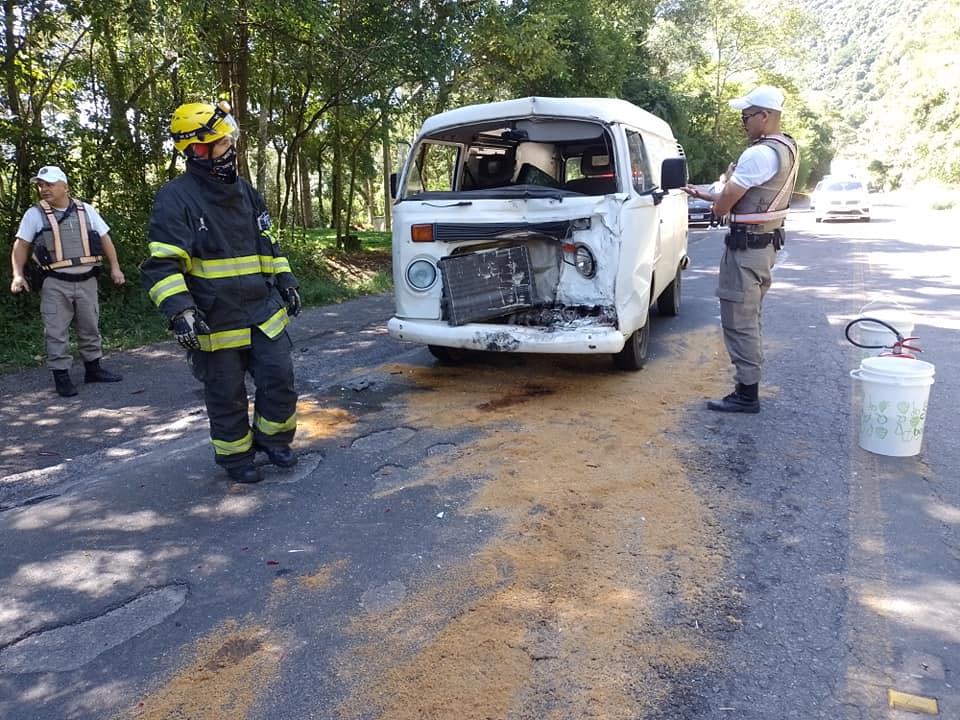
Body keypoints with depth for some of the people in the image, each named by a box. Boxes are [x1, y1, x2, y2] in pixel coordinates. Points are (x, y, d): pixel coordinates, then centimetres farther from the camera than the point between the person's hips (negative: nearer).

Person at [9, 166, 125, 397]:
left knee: (90, 327, 12)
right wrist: (18, 274, -12)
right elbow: (21, 246, 1)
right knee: (56, 332, 0)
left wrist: (115, 267, 2)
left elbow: (105, 238, 10)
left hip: (86, 280, 2)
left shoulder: (86, 210, 7)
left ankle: (93, 369, 25)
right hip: (55, 284, -2)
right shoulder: (35, 214, 1)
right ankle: (61, 377, 7)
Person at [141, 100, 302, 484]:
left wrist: (285, 281, 16)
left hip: (264, 312, 5)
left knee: (279, 380, 5)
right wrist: (180, 309, -26)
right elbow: (162, 263, -16)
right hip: (215, 321, -5)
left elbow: (267, 243, 20)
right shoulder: (176, 198, -11)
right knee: (227, 396, 7)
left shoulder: (245, 190, 10)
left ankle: (273, 438, 29)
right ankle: (236, 456, 26)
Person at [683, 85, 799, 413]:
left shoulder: (759, 154, -21)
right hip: (767, 241, 10)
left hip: (747, 246, -10)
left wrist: (715, 205, 6)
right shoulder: (787, 148, 12)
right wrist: (703, 193, 17)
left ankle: (747, 394, 2)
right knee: (749, 318, 17)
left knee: (739, 321, -4)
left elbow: (724, 204, -17)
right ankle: (748, 384, 26)